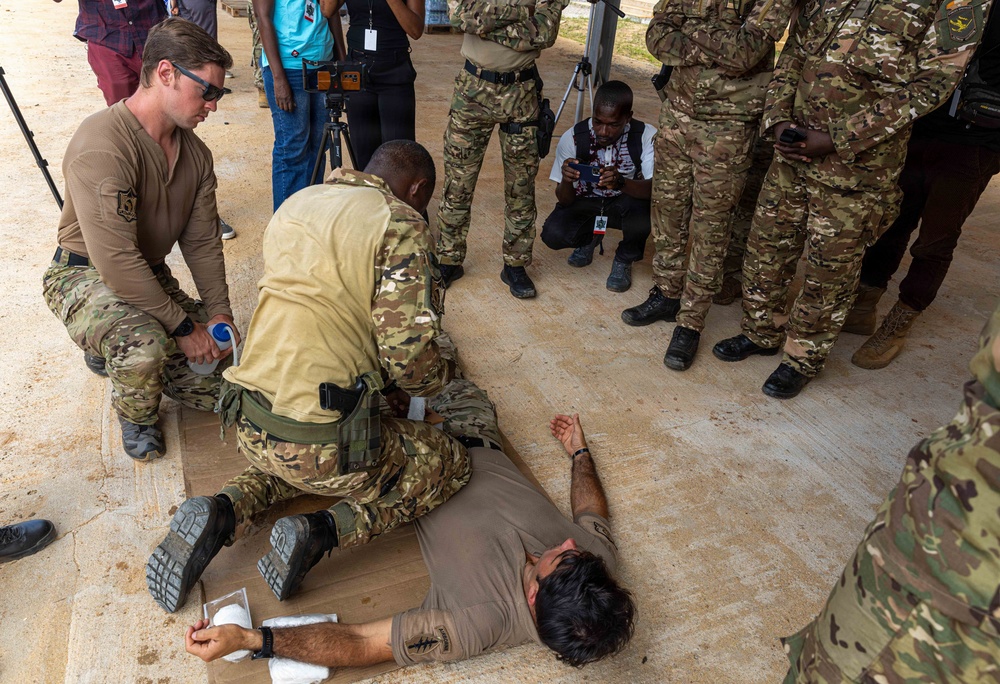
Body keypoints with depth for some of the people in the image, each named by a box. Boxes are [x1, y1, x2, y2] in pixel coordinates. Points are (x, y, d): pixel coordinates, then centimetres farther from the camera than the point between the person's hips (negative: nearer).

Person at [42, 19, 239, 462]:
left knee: (215, 387, 0)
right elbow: (116, 261, -30)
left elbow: (202, 241, 2)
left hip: (151, 276, 7)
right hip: (85, 276, -7)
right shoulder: (101, 145, -26)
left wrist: (218, 311, -9)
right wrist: (184, 326, -26)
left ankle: (117, 348, 25)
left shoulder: (195, 153, -2)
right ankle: (135, 418, -3)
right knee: (146, 344, -40)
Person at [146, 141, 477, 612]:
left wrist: (386, 381, 27)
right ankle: (325, 530, -5)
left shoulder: (296, 204, 14)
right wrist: (441, 378, 9)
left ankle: (223, 511, 12)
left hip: (250, 427, 8)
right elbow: (409, 352, -17)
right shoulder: (399, 224, -10)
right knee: (450, 463, 12)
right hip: (321, 440, -7)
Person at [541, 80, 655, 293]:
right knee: (553, 234, -27)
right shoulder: (572, 138, -22)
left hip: (624, 202, -1)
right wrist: (566, 181, -42)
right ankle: (590, 238, 11)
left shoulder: (647, 136, -23)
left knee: (642, 206, -35)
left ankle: (624, 260, -2)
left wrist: (621, 182, -51)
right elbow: (564, 200, -18)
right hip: (584, 203, 1)